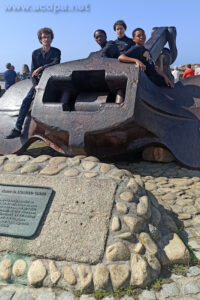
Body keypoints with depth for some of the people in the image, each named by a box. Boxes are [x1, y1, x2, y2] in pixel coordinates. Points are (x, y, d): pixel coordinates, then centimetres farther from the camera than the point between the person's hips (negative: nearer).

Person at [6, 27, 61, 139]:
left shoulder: (56, 52, 0)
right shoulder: (36, 53, 7)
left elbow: (56, 63, -19)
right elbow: (33, 71, 3)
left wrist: (41, 68, -24)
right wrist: (35, 85, -12)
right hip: (39, 81, 3)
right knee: (26, 101, -12)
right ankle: (18, 129, -13)